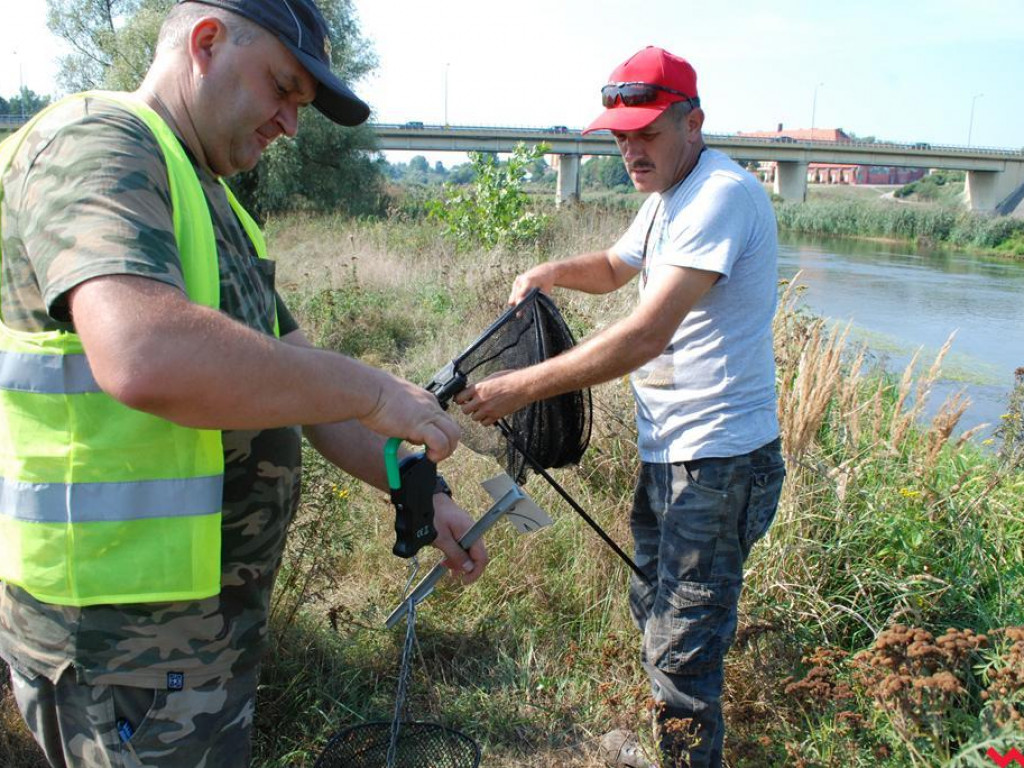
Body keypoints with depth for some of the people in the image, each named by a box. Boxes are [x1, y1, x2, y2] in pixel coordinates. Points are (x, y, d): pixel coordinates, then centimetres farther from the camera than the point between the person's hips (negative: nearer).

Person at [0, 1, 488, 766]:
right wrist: (371, 390, -25)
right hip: (125, 630, -9)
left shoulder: (212, 206, 14)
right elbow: (146, 357, -36)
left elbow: (299, 380, 12)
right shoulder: (96, 141, -16)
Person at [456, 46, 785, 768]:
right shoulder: (666, 199, 13)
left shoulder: (721, 194, -20)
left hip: (719, 462, -10)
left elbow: (646, 335, -29)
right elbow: (614, 268, 29)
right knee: (653, 609, 23)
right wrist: (554, 271, 7)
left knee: (682, 647, -3)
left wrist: (521, 387, -29)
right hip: (668, 451, 10)